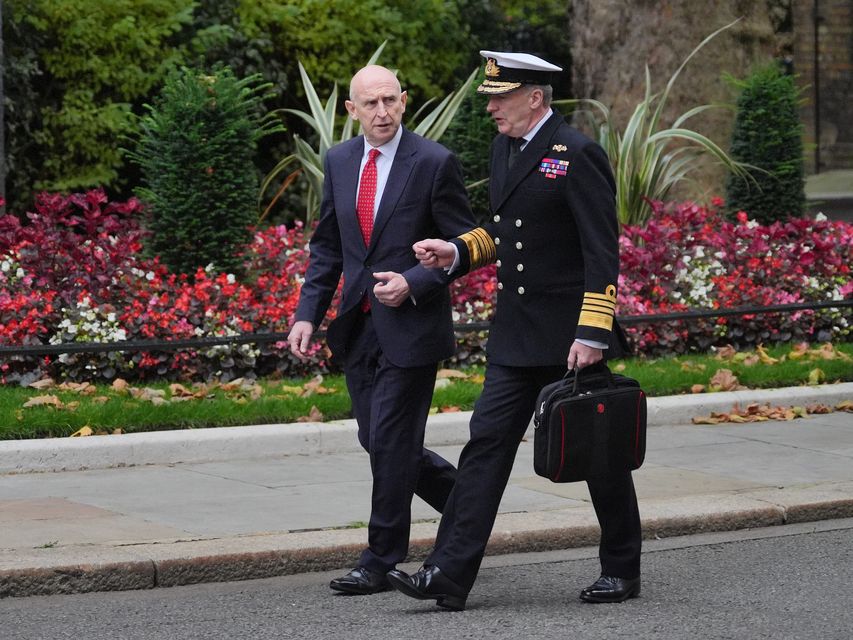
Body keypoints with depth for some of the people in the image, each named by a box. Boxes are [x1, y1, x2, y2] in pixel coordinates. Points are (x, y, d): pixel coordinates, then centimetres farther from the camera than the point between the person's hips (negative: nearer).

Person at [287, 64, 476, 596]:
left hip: (410, 326, -6)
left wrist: (413, 284, -19)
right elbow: (327, 245, 13)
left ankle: (382, 561, 7)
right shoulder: (339, 161, 8)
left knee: (390, 442, -4)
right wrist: (308, 314, 3)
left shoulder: (434, 162, -9)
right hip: (358, 327, 6)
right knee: (376, 440, 11)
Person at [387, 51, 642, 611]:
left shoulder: (577, 155, -14)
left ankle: (622, 570, 21)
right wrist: (459, 252, 5)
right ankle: (450, 574, -3)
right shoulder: (505, 148, 11)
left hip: (572, 335, -7)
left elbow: (602, 252, -18)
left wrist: (592, 334, -23)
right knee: (486, 444, 0)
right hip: (516, 337, 7)